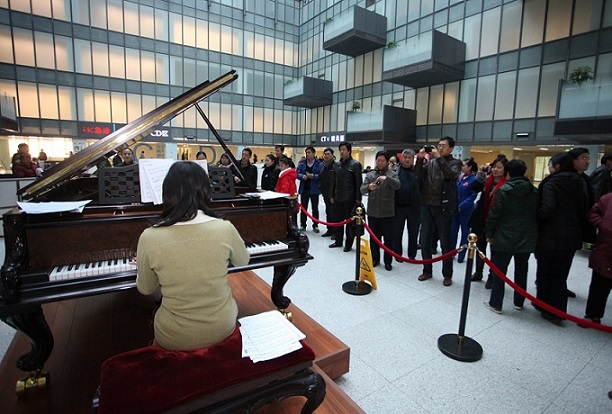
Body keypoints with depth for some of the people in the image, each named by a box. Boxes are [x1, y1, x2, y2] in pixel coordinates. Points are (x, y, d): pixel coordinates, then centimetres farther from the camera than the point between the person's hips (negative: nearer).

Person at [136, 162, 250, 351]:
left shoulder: (149, 238, -20)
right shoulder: (225, 229, -19)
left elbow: (146, 289, -2)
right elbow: (243, 262, 3)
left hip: (175, 339, 0)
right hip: (223, 328, 1)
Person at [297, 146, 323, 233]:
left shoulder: (319, 164, -6)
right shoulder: (302, 163, 4)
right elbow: (297, 173, 3)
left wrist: (313, 176, -23)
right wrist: (302, 176, -16)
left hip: (314, 189, -2)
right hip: (304, 189, 3)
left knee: (315, 208, 8)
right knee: (303, 208, 10)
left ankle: (315, 225, 19)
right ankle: (303, 225, 21)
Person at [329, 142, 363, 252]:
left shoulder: (355, 164, -6)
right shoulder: (337, 164, 11)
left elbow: (358, 182, -9)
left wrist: (358, 198, -13)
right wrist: (331, 195, 11)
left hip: (350, 199, -6)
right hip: (338, 198, 6)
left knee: (350, 221, 4)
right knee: (337, 220, 12)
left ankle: (349, 244, 15)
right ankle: (338, 241, 26)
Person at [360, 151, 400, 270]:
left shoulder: (392, 174, 3)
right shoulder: (370, 175, 8)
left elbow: (397, 185, -16)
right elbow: (362, 189, -3)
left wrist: (386, 178, -32)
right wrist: (369, 187, -25)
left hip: (387, 212, -2)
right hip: (372, 211, 2)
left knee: (388, 238, 5)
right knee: (374, 237, 11)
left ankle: (388, 261, 17)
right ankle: (375, 259, 25)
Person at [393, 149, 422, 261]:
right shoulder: (396, 172, 2)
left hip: (414, 208, 0)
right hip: (398, 207, 0)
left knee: (413, 233, 11)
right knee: (397, 233, 10)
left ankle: (412, 255, 26)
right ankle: (397, 254, 25)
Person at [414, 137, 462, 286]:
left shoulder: (455, 163, 1)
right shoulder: (431, 162, 12)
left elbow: (451, 175, -19)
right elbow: (418, 173, 0)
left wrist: (439, 158, -21)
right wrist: (420, 158, -13)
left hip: (444, 208, -4)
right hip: (427, 206, 4)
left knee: (445, 243, 6)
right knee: (425, 241, 10)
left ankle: (447, 275, 20)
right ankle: (427, 271, 25)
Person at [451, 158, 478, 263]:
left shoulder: (474, 179, -12)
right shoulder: (460, 177, 4)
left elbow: (473, 196, -14)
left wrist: (461, 206, -20)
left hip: (466, 211, -5)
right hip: (455, 209, 5)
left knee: (465, 232, 8)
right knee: (453, 230, 11)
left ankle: (461, 255, 18)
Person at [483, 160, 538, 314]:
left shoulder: (503, 190, -11)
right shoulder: (534, 192, 2)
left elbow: (494, 214, -13)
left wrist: (489, 233, -3)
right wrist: (533, 234, 17)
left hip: (505, 238, -4)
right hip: (527, 239, 5)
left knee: (499, 271, 5)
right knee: (521, 271, 17)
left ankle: (495, 303, 11)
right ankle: (519, 302, 29)